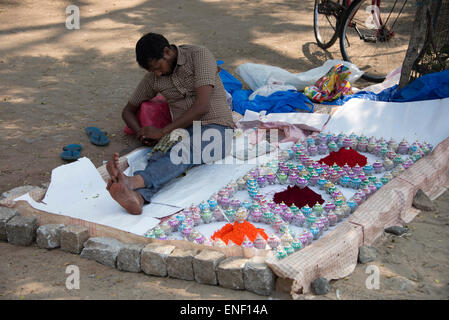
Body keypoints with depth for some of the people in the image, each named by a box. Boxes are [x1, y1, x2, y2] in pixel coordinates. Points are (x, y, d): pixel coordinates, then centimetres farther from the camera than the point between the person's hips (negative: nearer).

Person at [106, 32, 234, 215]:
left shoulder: (199, 55, -7)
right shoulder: (153, 77, 11)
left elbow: (202, 106, -17)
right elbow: (128, 110, 22)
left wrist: (162, 131, -15)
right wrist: (141, 133, -1)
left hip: (216, 127, -4)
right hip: (184, 132, 5)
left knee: (184, 150, -38)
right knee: (159, 157, -31)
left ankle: (135, 181, -64)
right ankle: (137, 197, -62)